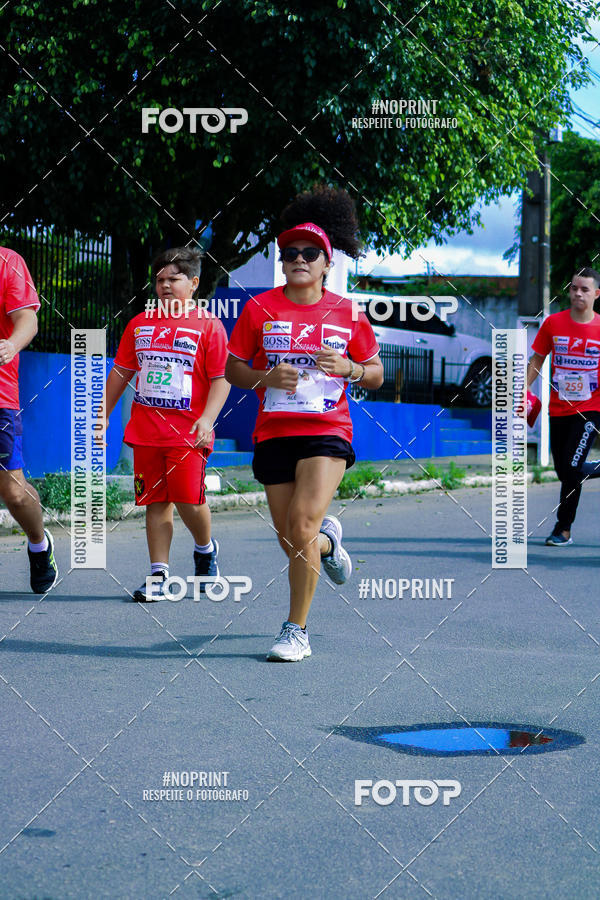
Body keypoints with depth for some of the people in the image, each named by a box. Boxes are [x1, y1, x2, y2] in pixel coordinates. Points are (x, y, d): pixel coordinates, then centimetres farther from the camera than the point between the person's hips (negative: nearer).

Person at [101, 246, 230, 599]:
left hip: (188, 433, -4)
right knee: (156, 502, 4)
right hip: (146, 430, 4)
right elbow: (120, 373, 20)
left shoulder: (208, 325, 0)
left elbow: (222, 378, -4)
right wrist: (102, 415, 17)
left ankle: (205, 549, 20)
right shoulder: (140, 325, 13)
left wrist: (207, 419, -15)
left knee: (189, 499, -10)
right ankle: (159, 574, 8)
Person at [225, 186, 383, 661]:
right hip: (274, 434, 2)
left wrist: (348, 368, -10)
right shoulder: (259, 309, 4)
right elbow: (233, 369, 8)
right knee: (290, 540, 6)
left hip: (327, 433, -2)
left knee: (302, 524, -18)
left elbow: (376, 375, 11)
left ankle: (297, 630, -8)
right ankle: (329, 540, 45)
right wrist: (267, 376, -12)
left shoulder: (348, 314, 4)